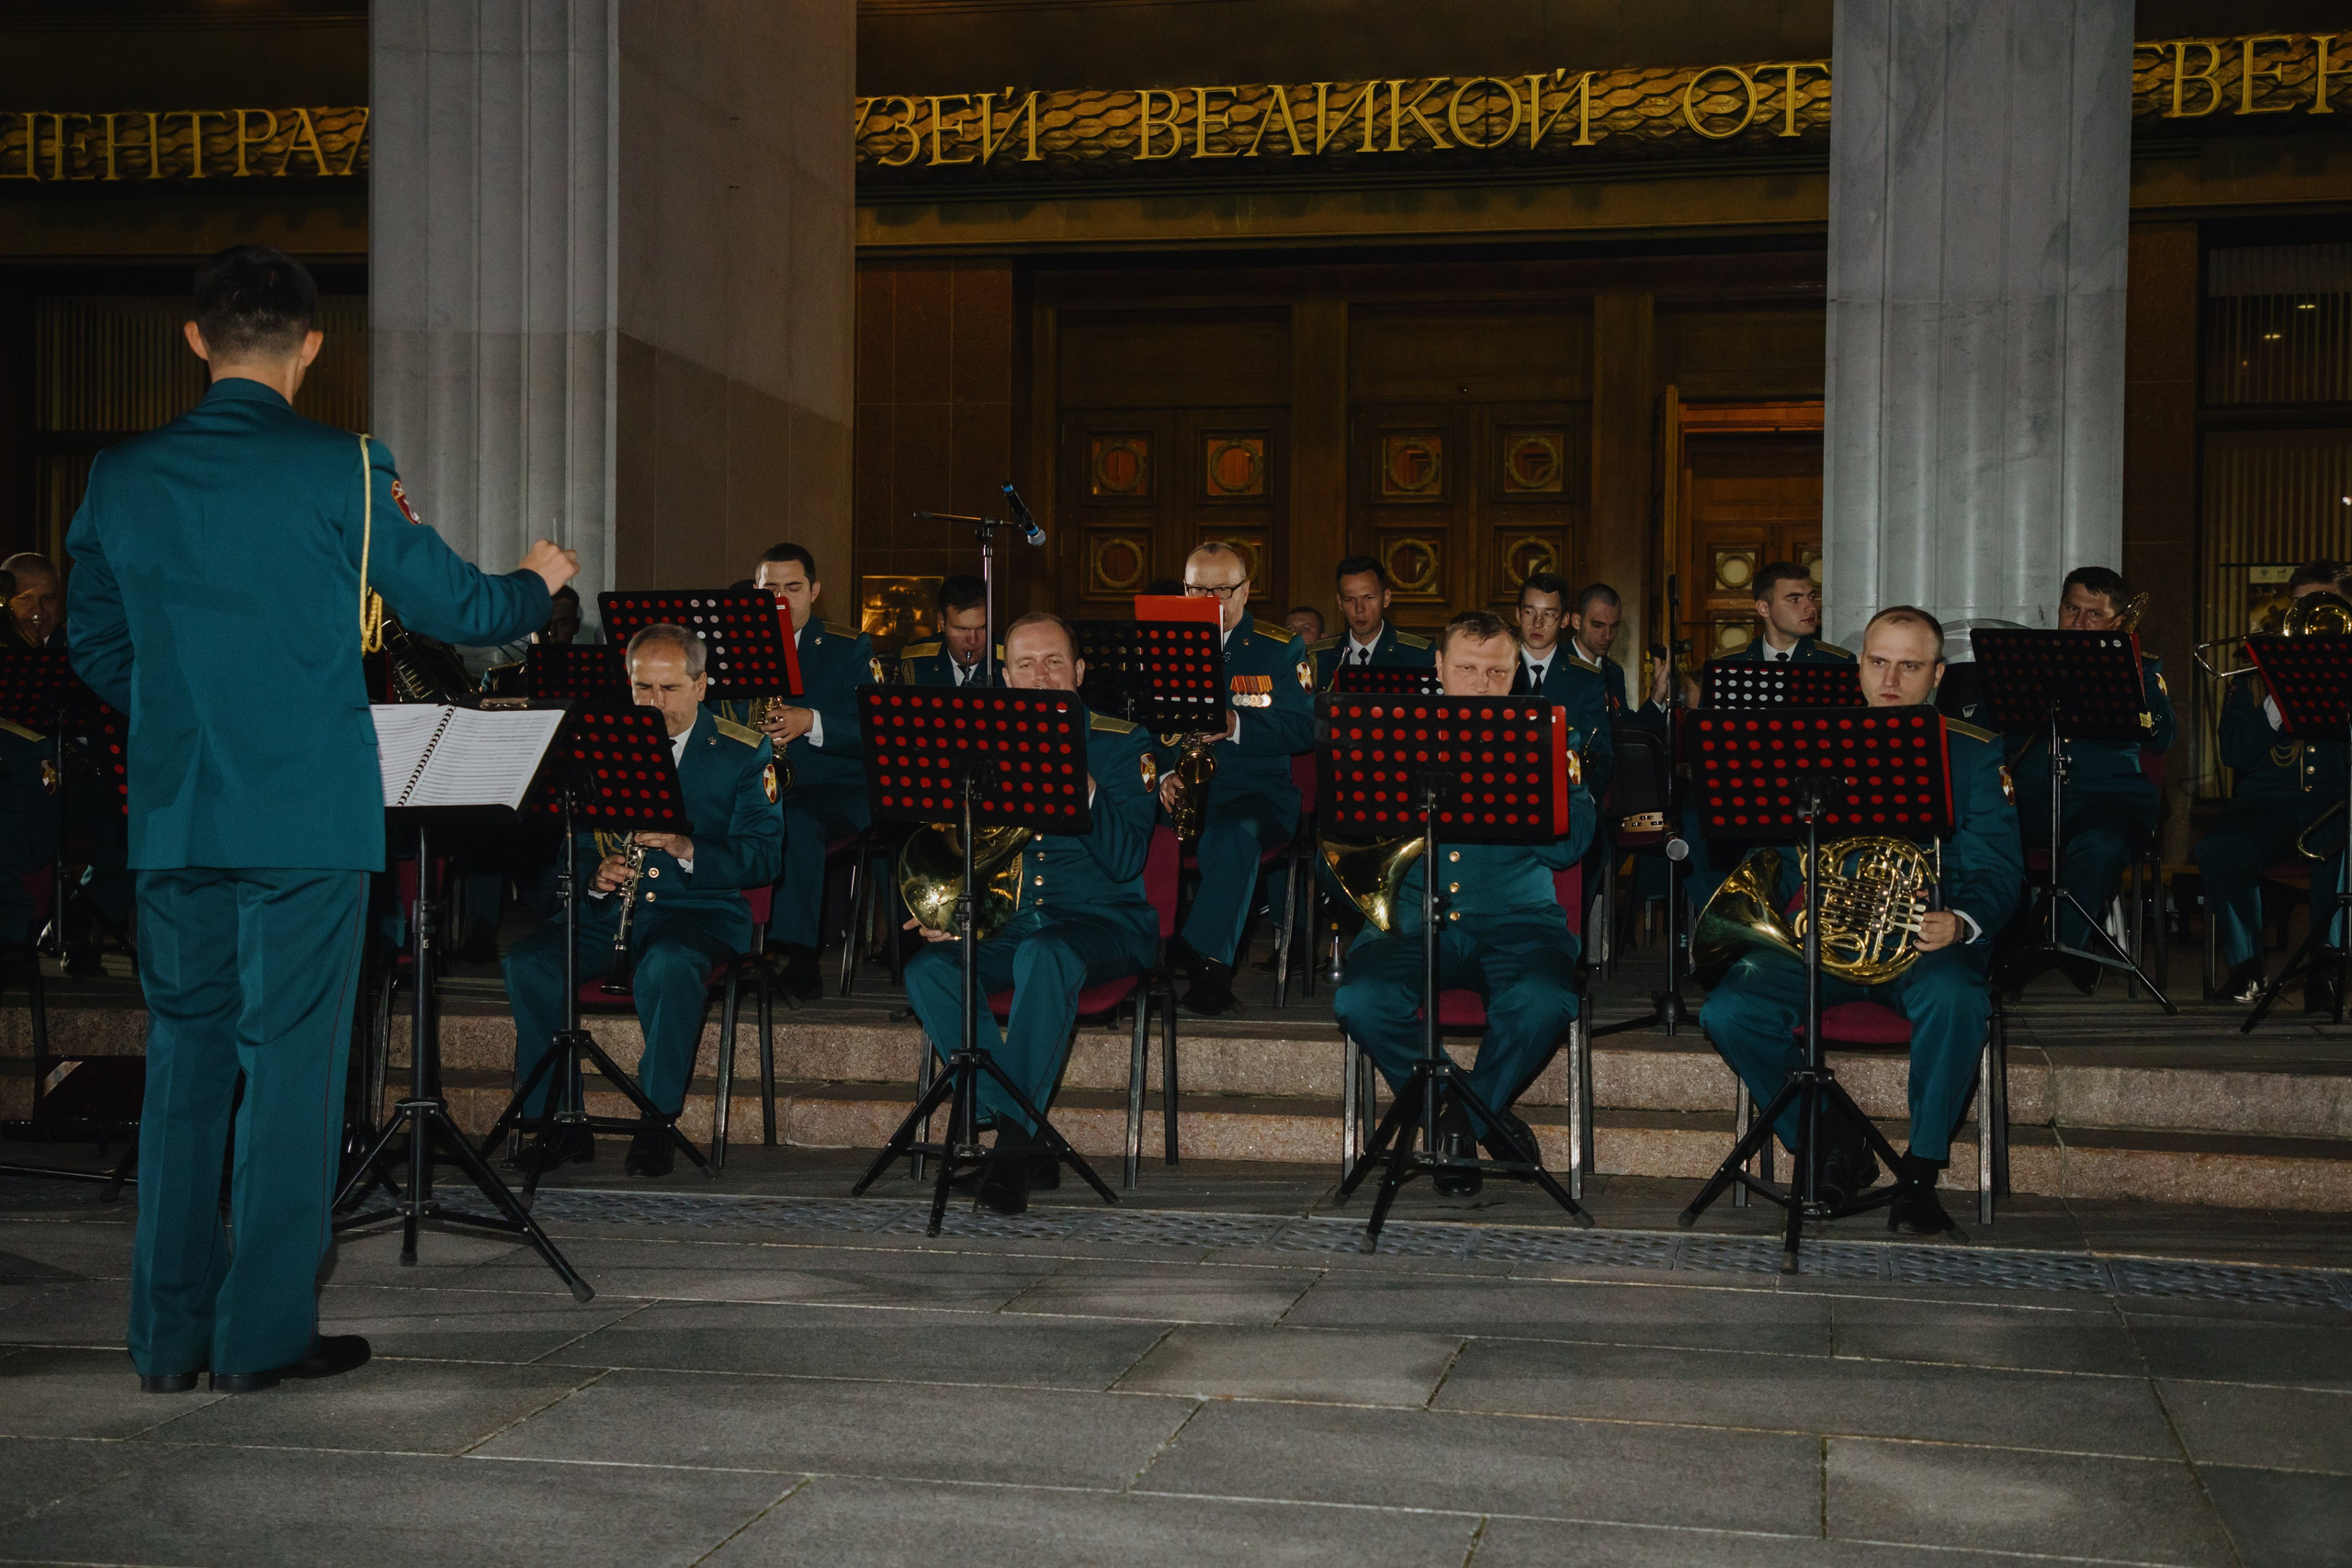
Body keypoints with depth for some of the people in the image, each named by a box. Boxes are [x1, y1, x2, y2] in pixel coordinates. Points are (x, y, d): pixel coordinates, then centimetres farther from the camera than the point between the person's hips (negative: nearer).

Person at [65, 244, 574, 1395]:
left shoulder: (121, 476, 5)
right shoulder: (339, 472, -9)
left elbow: (95, 648, 13)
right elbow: (459, 609, -2)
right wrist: (540, 580, 19)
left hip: (173, 816, 4)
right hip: (309, 812, -4)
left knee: (184, 1056, 12)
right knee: (290, 1061, 2)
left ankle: (169, 1333, 16)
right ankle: (264, 1333, 6)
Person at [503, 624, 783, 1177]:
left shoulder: (744, 752, 2)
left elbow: (764, 857, -6)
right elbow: (573, 844, 12)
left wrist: (686, 847, -22)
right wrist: (595, 875, -12)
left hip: (701, 910, -4)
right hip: (612, 907, 4)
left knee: (668, 965, -38)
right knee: (527, 961, -24)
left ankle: (657, 1125, -22)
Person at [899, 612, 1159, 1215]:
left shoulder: (1121, 744, -1)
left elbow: (1126, 862, -12)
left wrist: (1081, 784, -26)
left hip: (1104, 922, -4)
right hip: (1007, 921, 4)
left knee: (1043, 955, -38)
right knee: (926, 969, -24)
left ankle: (1015, 1143, -30)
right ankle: (1021, 1130, -19)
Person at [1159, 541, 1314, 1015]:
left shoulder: (1280, 649, 7)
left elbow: (1302, 730, -2)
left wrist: (1236, 724, -18)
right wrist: (1163, 773, -9)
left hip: (1255, 791, -2)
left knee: (1235, 832, -38)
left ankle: (1206, 961, -31)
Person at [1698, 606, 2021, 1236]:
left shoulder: (1975, 754, 7)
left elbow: (1996, 867, -1)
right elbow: (1775, 848, 13)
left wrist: (1961, 922, -23)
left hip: (1923, 940, -2)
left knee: (1955, 996, -37)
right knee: (1728, 1011, -23)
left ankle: (1921, 1170, -16)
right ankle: (1833, 1146, -2)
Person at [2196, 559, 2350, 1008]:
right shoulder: (2259, 670, 17)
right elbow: (2236, 754, 4)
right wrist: (2280, 698, -6)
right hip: (2269, 800, 1)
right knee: (2219, 849, -30)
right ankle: (2245, 964, -11)